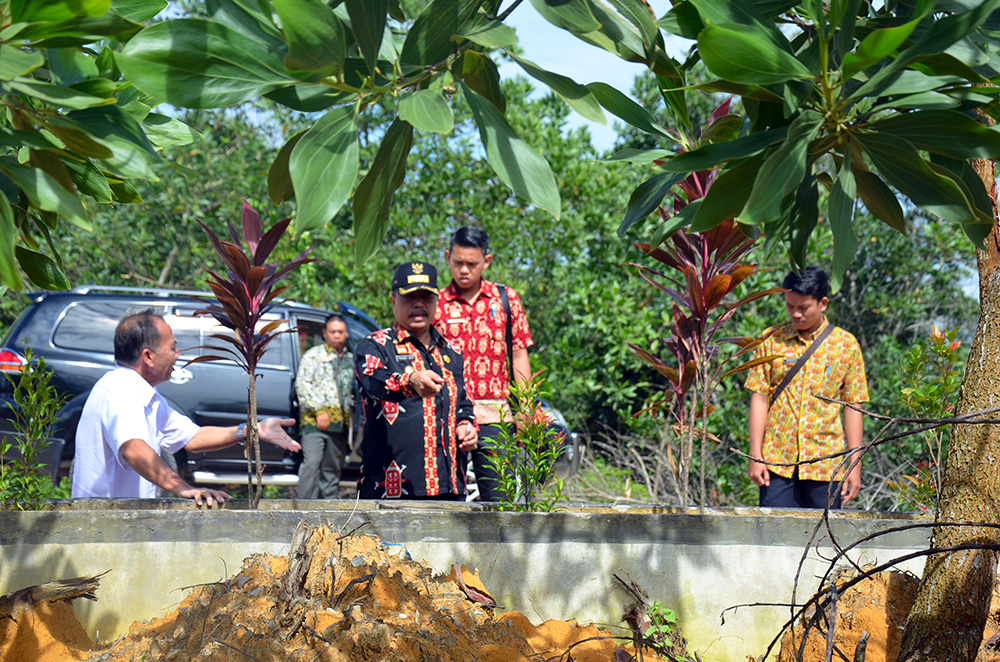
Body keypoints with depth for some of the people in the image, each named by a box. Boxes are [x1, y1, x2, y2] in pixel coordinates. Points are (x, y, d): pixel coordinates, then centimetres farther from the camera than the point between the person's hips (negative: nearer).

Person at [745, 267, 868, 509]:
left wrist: (855, 464, 2)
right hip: (777, 461, 0)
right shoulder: (771, 340, 5)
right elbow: (759, 398, 4)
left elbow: (852, 407, 6)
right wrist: (755, 455, -2)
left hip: (825, 463, 0)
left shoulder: (846, 344, 4)